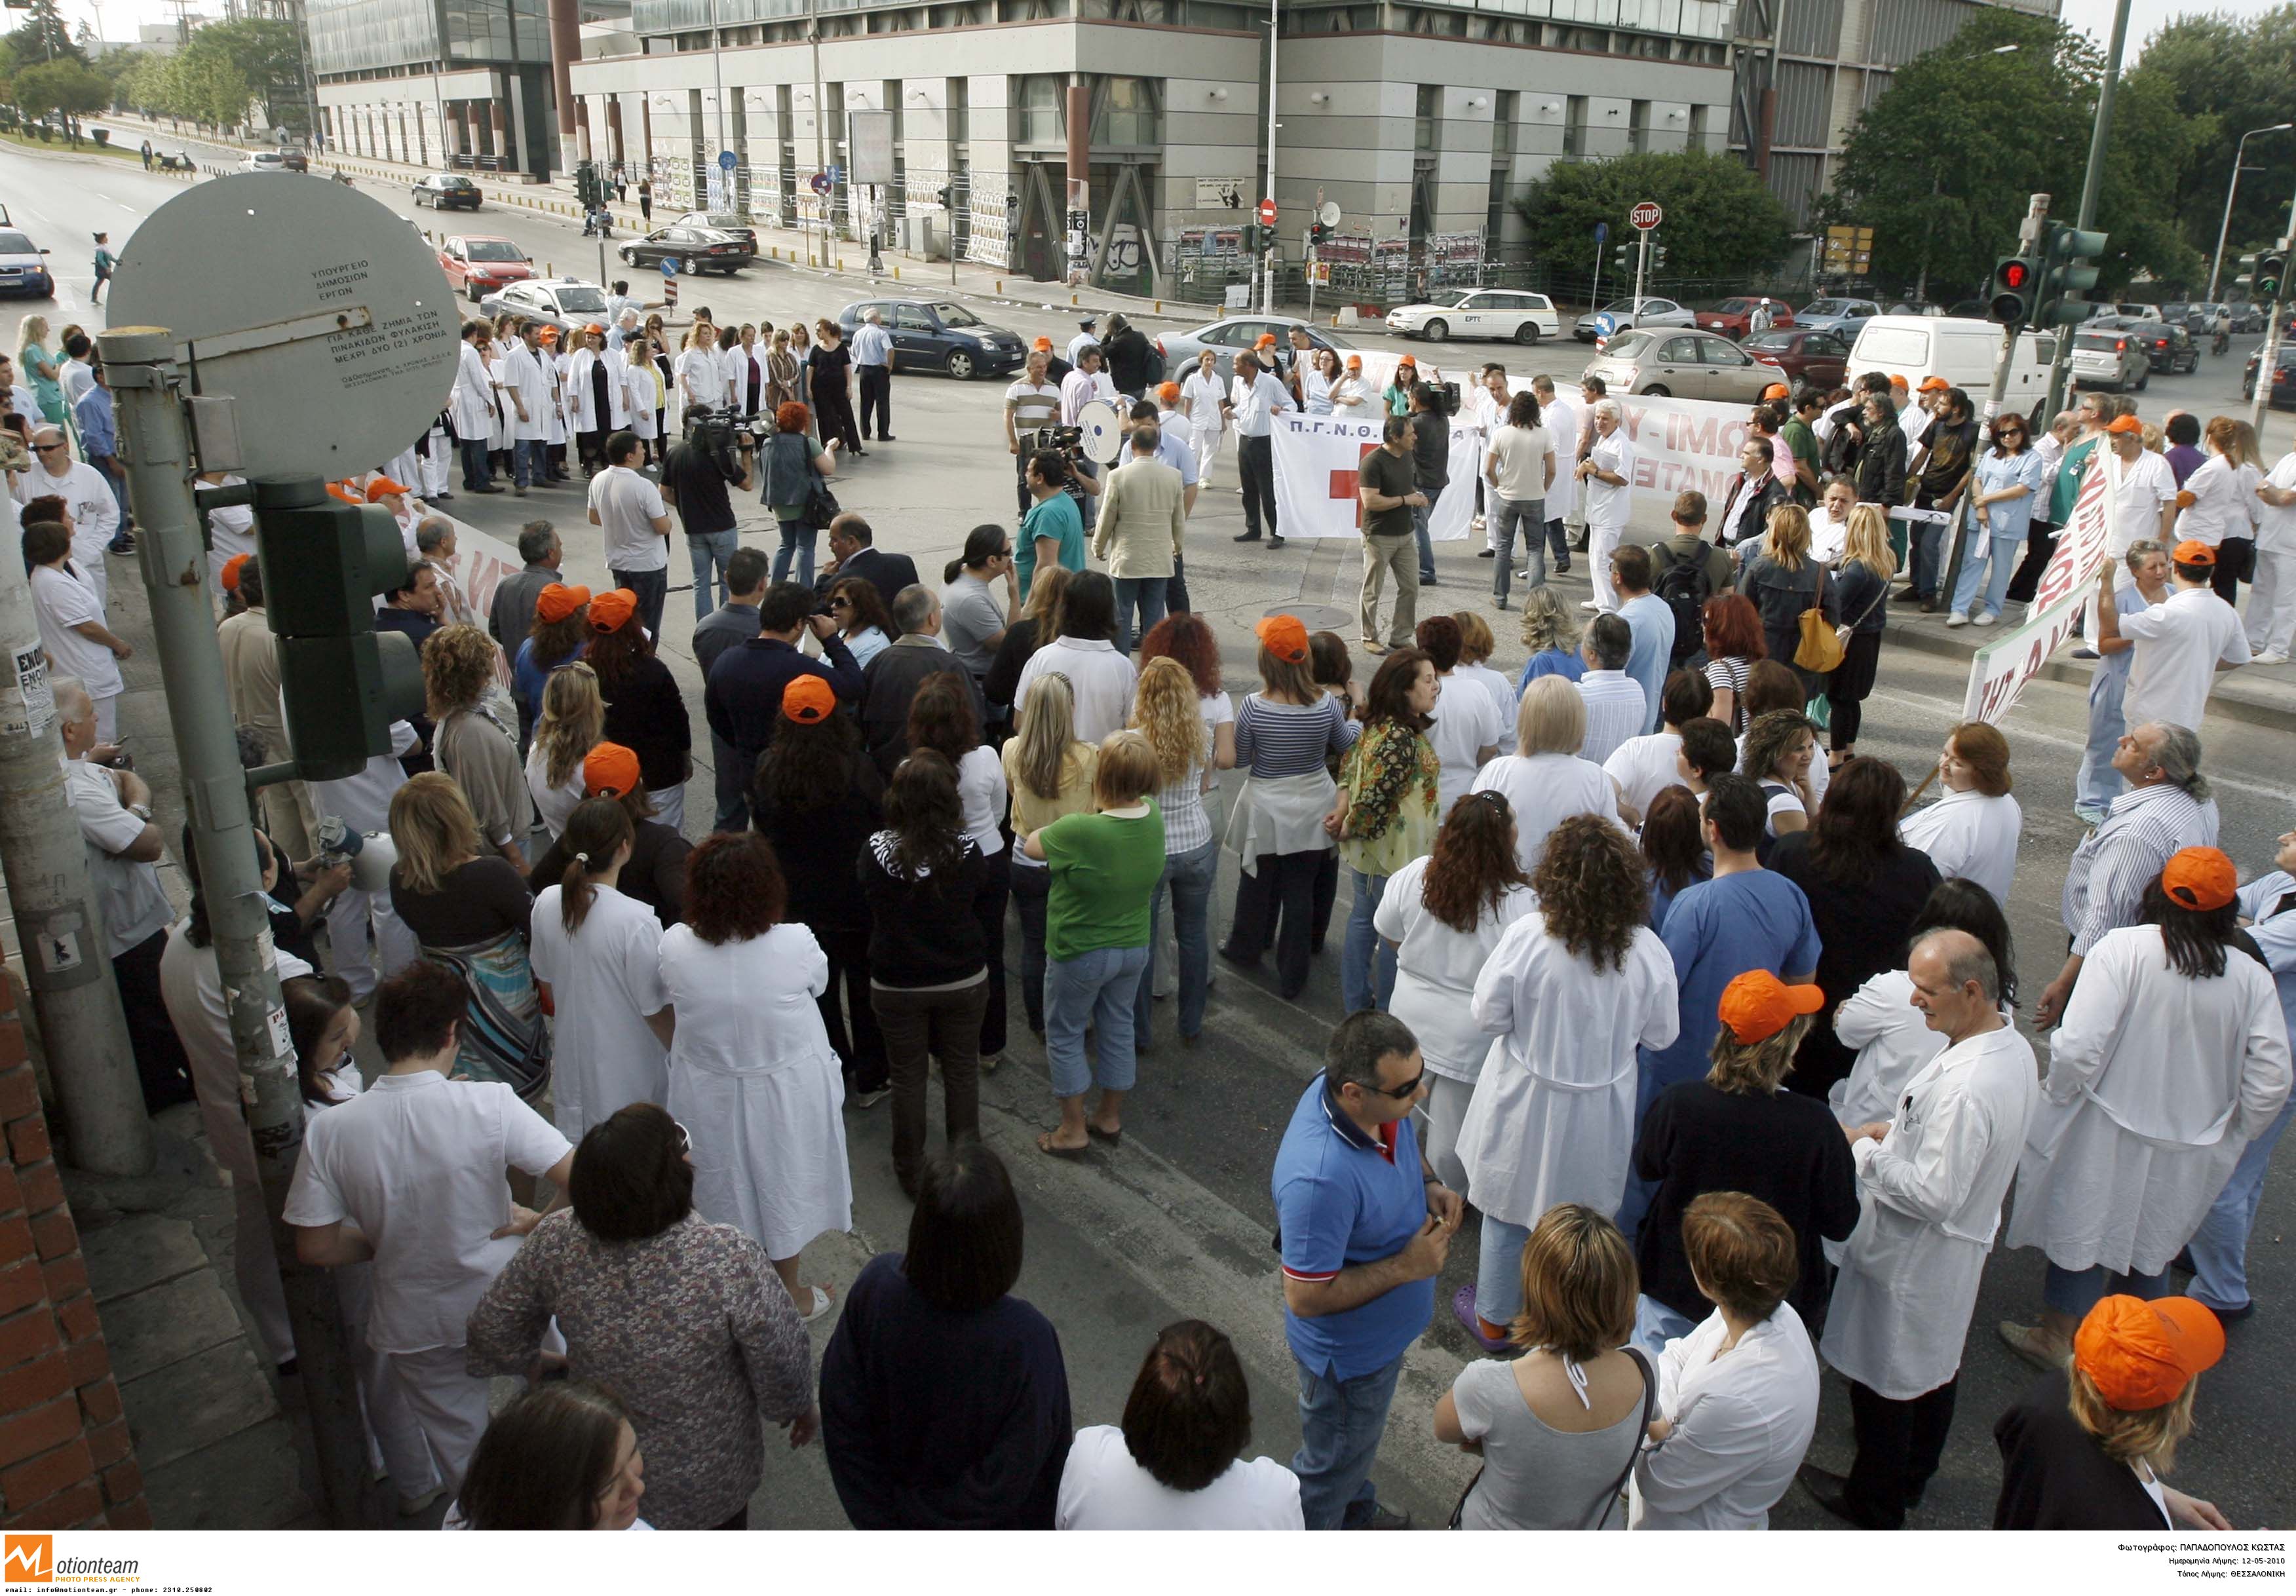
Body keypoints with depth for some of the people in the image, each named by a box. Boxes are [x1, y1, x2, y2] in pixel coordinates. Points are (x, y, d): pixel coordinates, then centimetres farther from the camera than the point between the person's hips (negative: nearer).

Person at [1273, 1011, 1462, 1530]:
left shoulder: (1379, 1101, -19)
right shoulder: (1320, 1178, -45)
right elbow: (1305, 1297, -33)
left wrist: (1430, 1184, -13)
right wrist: (1406, 1267, -29)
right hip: (1349, 1350, -7)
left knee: (1359, 1436, 34)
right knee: (1334, 1458, 21)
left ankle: (1357, 1513, 63)